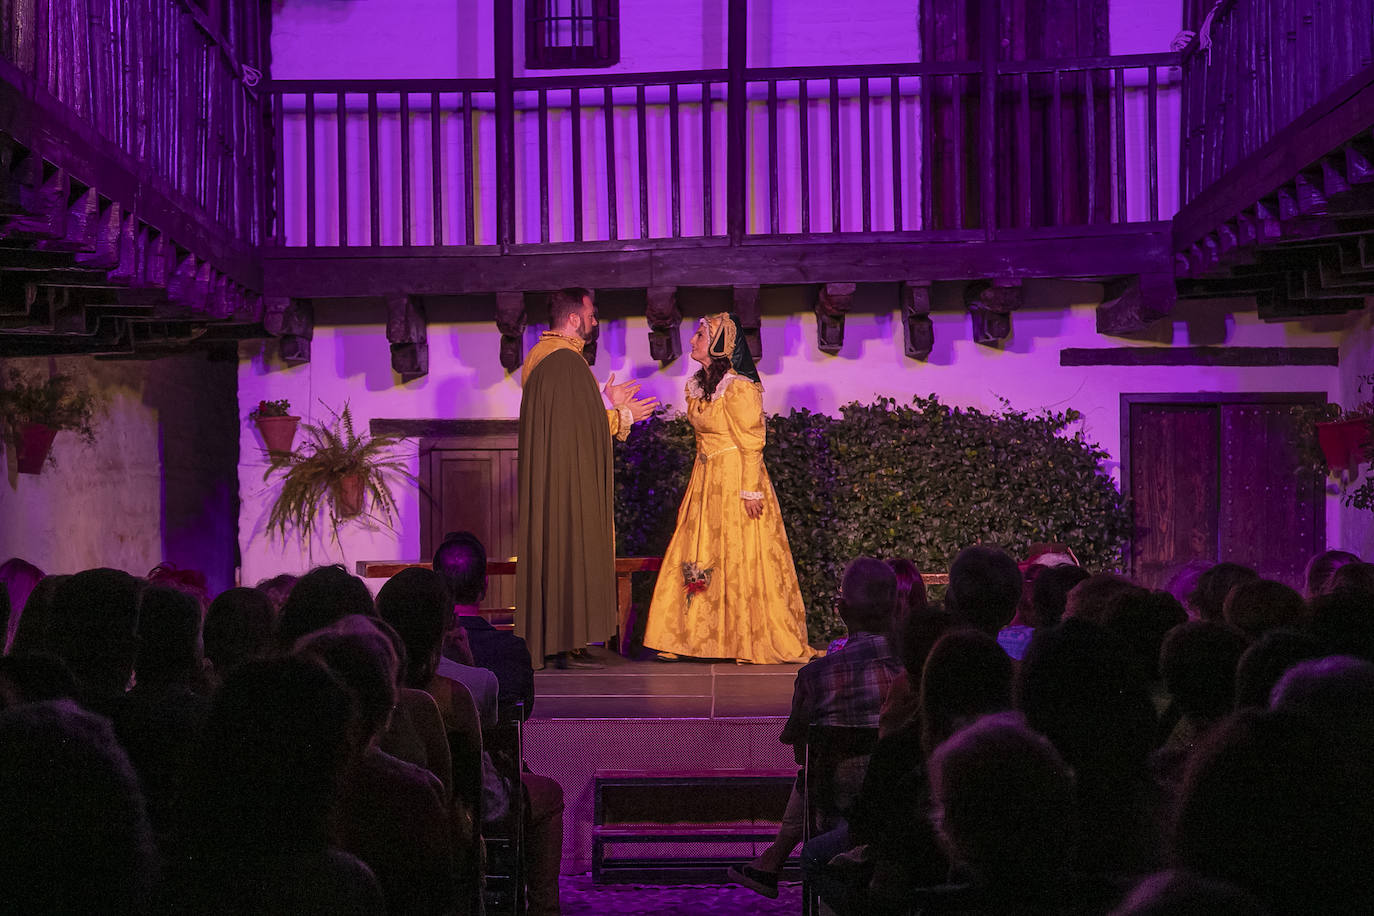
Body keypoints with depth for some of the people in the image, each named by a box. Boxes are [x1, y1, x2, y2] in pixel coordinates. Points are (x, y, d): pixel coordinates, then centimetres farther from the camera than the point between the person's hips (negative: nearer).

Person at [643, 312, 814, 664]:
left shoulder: (739, 388, -15)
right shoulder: (698, 386, 11)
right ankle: (691, 639, 12)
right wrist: (697, 485, 17)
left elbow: (751, 444, -15)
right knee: (695, 557, 6)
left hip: (736, 481, -8)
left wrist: (750, 491, -17)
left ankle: (757, 642, 6)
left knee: (740, 561, -3)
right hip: (706, 482, 8)